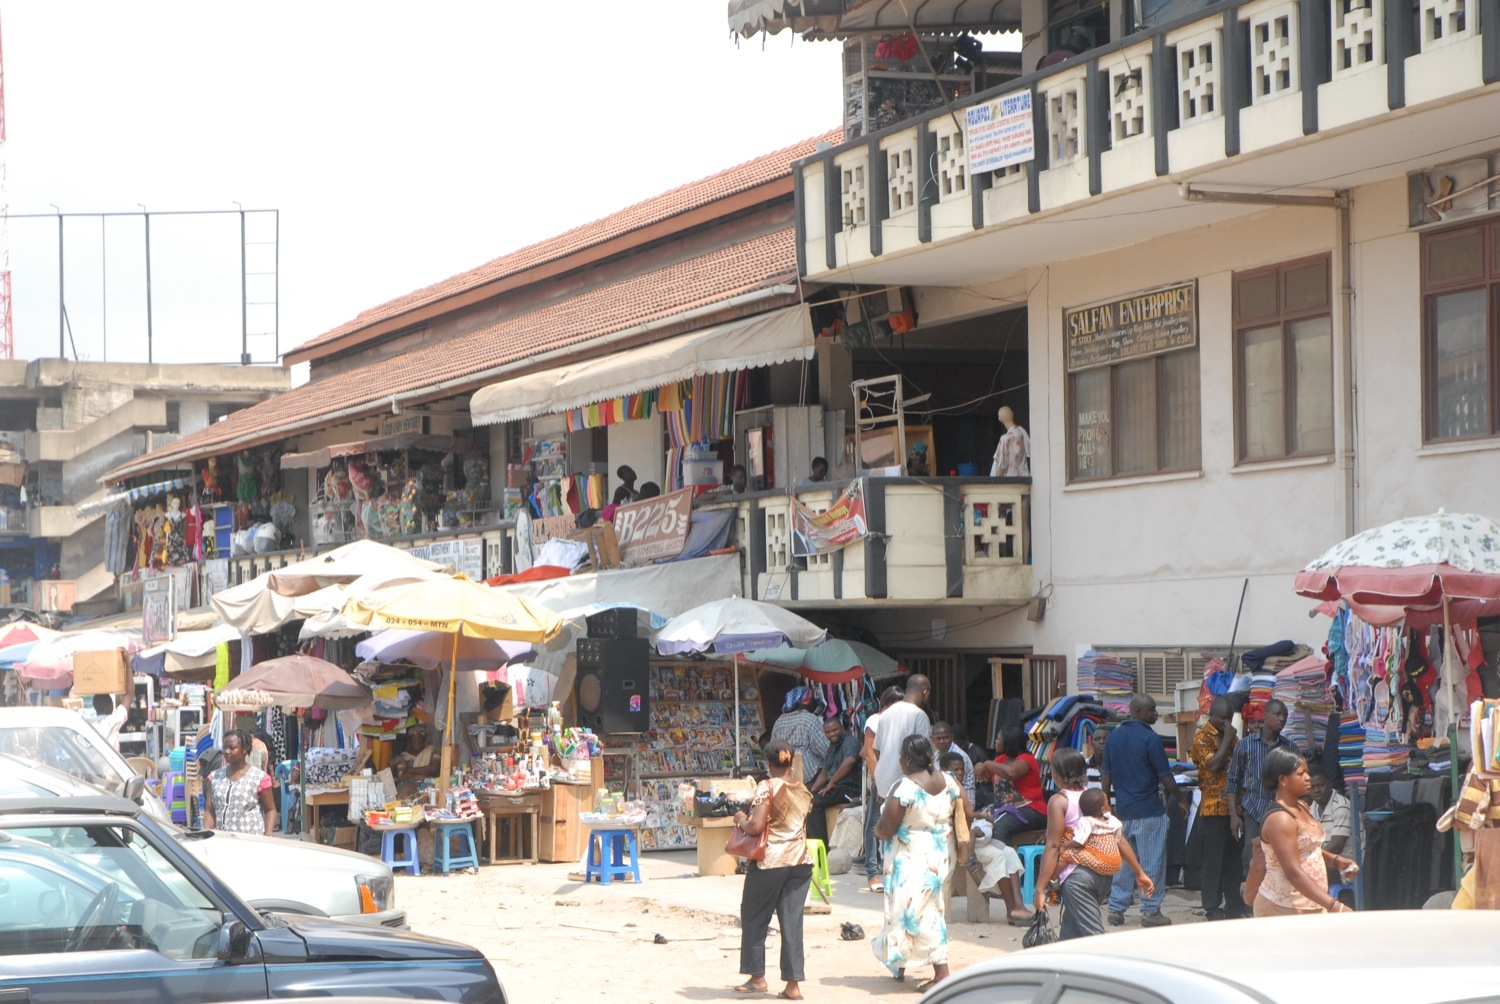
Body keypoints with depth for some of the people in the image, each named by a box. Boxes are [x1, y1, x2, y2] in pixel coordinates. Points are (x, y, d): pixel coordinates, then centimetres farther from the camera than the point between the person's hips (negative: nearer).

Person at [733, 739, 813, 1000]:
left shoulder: (767, 787, -12)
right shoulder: (803, 788, 8)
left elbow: (756, 827, -19)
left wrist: (741, 819, -1)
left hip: (769, 861, -6)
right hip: (800, 861, 6)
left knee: (754, 919, 10)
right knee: (792, 922, 5)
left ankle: (757, 977, 15)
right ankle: (793, 983, 1)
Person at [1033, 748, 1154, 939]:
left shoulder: (1058, 801, -7)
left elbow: (1053, 846, -12)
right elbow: (1118, 838, 9)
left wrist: (1040, 889, -12)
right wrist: (1140, 873, 13)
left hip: (1076, 875, -7)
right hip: (1103, 873, 7)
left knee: (1093, 936, -9)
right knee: (1069, 935, 17)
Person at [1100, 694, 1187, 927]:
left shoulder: (1114, 737, 7)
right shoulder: (1149, 738, -13)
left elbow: (1106, 776, 10)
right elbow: (1165, 777, -10)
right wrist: (1182, 799, 4)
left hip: (1123, 810, 6)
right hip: (1149, 811, -6)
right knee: (1152, 862, 1)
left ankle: (1116, 908, 12)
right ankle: (1151, 911, 3)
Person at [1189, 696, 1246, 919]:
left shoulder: (1229, 734, 16)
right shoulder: (1202, 738, -7)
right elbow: (1213, 765, -21)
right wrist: (1227, 740, -16)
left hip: (1233, 807, 7)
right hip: (1213, 807, -7)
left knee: (1233, 858, 11)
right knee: (1213, 859, -2)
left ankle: (1234, 904, 19)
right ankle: (1212, 908, 3)